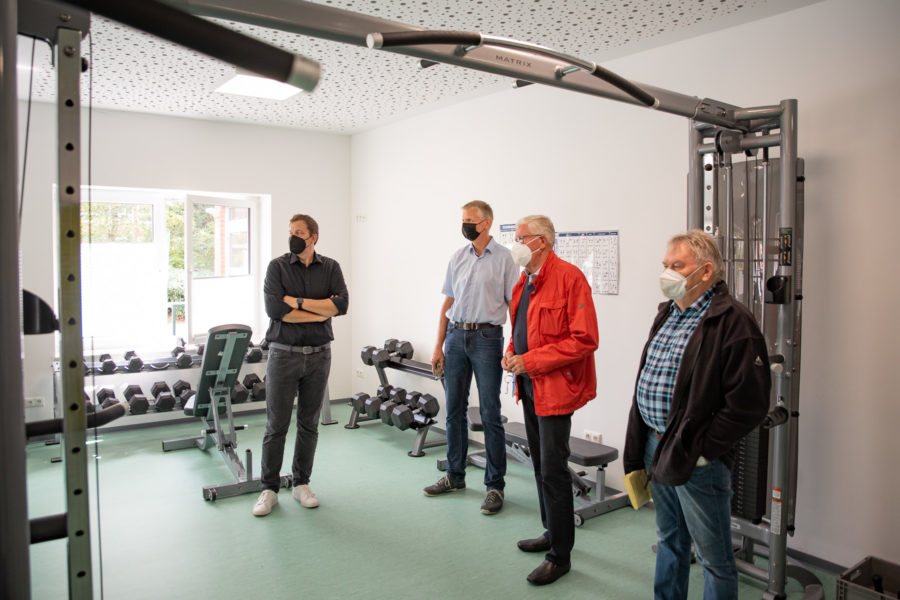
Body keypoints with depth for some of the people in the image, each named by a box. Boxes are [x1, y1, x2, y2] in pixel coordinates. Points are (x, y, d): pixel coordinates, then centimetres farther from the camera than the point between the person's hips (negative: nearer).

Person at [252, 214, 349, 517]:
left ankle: (301, 483, 24)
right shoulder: (278, 266, -1)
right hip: (283, 354, -2)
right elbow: (274, 308, -15)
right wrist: (321, 313, -11)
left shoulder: (330, 267, 5)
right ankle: (269, 489, 15)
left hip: (318, 355, 2)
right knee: (276, 425, 2)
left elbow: (341, 304, -10)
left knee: (309, 424, 10)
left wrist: (299, 302, -14)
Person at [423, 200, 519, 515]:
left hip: (487, 338, -5)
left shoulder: (503, 258, -3)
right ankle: (455, 476, 26)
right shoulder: (458, 258, 11)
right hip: (456, 336, 5)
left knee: (490, 413, -1)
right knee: (455, 410, 12)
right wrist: (438, 346, 9)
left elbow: (515, 304, -4)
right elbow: (447, 304, 13)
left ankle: (495, 485, 10)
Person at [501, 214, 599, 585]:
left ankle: (560, 556, 12)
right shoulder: (525, 280, 12)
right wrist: (512, 351, 3)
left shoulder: (569, 278, -16)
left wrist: (530, 361, -21)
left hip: (554, 388, -9)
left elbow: (584, 340, -21)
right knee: (540, 464, 19)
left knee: (553, 469, -2)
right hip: (529, 385, 9)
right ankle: (551, 532, 36)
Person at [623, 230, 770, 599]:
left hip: (696, 458, -8)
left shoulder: (733, 323, -16)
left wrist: (703, 448, -16)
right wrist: (642, 444, 13)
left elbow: (748, 402, -20)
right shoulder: (667, 313, 10)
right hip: (655, 447, 8)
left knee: (714, 557, 8)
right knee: (669, 541, 24)